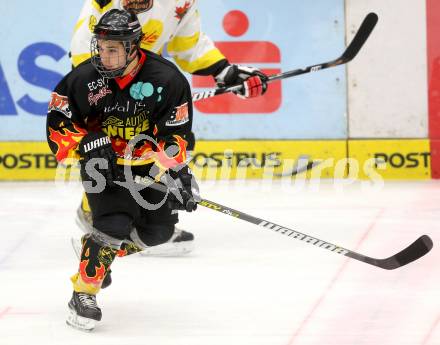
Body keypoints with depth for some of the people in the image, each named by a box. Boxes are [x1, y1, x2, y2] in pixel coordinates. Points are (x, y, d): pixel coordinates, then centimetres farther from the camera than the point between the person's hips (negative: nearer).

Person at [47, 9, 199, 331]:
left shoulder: (166, 78, -20)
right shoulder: (84, 78, -18)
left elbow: (178, 134, -14)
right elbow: (58, 125, -9)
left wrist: (180, 174, -23)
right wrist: (88, 144, -24)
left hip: (148, 160, 3)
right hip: (104, 164, -3)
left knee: (158, 230, 2)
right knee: (114, 223, -21)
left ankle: (105, 250, 28)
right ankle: (83, 293, -12)